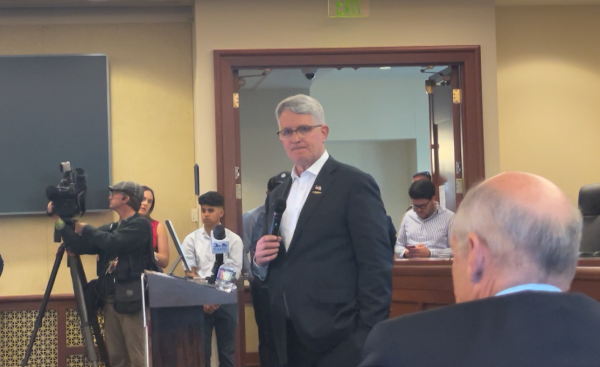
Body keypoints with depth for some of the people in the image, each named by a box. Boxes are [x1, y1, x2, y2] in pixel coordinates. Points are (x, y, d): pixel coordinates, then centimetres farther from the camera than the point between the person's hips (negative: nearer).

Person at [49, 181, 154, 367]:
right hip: (111, 300, 8)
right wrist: (59, 221, 2)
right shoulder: (109, 229, 17)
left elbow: (112, 243, -20)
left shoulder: (140, 225, -7)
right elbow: (80, 247, 10)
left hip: (131, 300, -8)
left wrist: (85, 229, -4)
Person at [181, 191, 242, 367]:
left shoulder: (233, 240, 2)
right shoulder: (192, 239, 4)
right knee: (200, 350, 0)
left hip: (226, 301, 0)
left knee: (227, 351, 7)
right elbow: (189, 274, 1)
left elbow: (234, 274, -1)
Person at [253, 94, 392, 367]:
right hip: (289, 338, 6)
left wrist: (368, 337, -16)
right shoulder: (276, 196, 15)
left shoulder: (355, 184, -6)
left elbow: (377, 266, -11)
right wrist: (260, 260, -2)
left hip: (338, 339, -6)